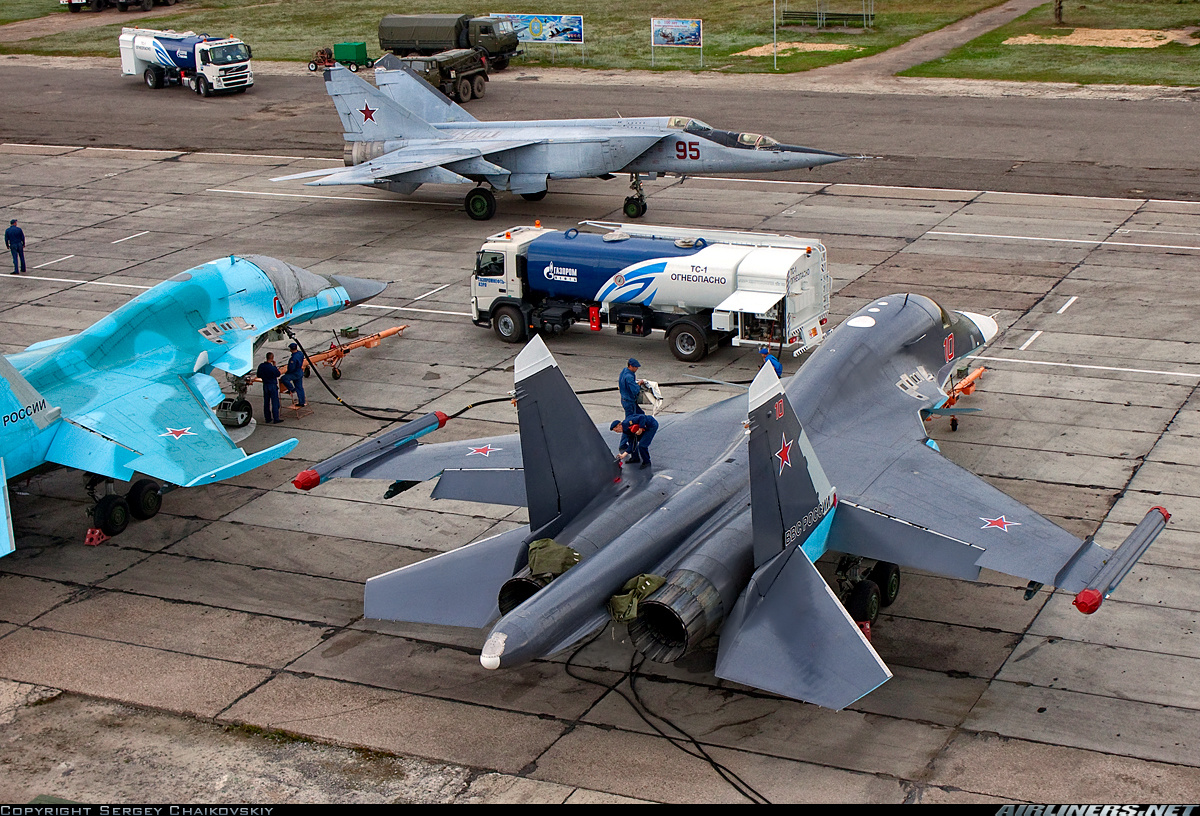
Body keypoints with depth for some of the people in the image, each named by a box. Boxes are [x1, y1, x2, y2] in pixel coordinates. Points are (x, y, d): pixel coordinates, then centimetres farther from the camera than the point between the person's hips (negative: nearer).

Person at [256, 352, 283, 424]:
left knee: (266, 402, 13)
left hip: (265, 385, 6)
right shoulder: (272, 367, -21)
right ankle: (276, 418, 2)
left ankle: (267, 418, 18)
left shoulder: (261, 366, -2)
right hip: (273, 385, -6)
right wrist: (275, 366, -4)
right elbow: (278, 374, -6)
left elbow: (258, 375, 8)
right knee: (275, 402, 1)